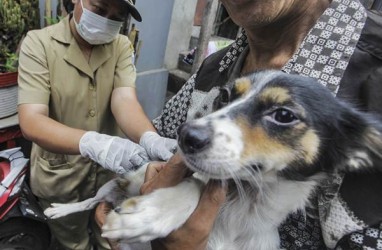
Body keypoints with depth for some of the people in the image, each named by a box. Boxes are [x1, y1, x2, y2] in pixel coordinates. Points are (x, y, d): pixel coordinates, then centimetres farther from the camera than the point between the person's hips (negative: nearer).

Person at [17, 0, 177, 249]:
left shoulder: (122, 45, -7)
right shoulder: (38, 43, -17)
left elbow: (125, 99, -22)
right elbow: (31, 121, -27)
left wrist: (150, 139, -44)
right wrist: (92, 143, -45)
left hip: (111, 170, 3)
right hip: (60, 175, -2)